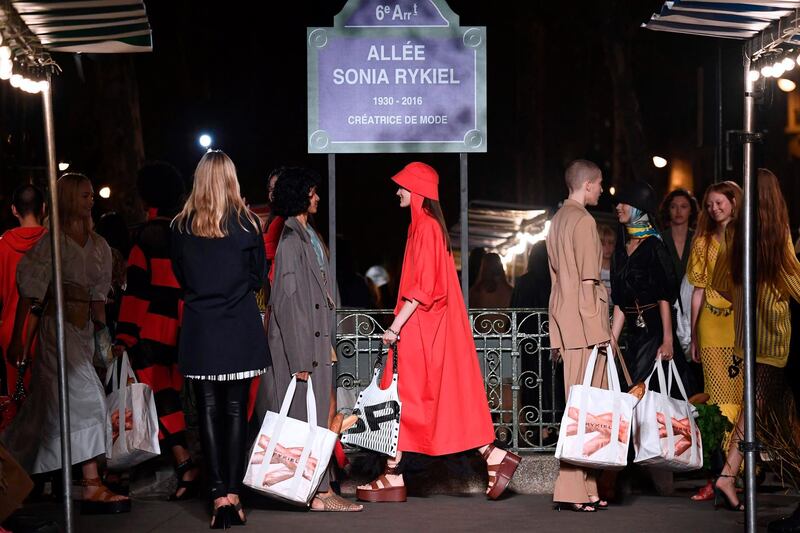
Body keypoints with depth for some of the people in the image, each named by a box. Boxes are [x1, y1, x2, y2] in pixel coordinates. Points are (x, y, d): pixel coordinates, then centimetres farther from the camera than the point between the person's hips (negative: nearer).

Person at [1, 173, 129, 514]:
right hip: (56, 324, -7)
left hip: (83, 328, 7)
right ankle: (92, 487, -16)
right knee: (87, 398, -15)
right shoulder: (52, 240, -6)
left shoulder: (97, 244, 15)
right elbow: (29, 292, -9)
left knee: (48, 405, 10)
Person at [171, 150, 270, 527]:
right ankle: (233, 495, 4)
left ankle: (219, 497, -1)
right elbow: (258, 276, 5)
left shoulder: (181, 226, -2)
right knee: (236, 410, 6)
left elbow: (179, 276, 9)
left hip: (199, 329, 0)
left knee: (208, 411, 4)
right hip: (239, 328, 0)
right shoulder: (247, 223, -5)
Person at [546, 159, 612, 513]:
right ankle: (572, 490, -9)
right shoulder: (583, 221, -10)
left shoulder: (558, 219, 18)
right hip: (584, 323, -9)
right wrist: (598, 328, -13)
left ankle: (583, 487, 11)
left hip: (564, 320, 9)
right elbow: (588, 279, -14)